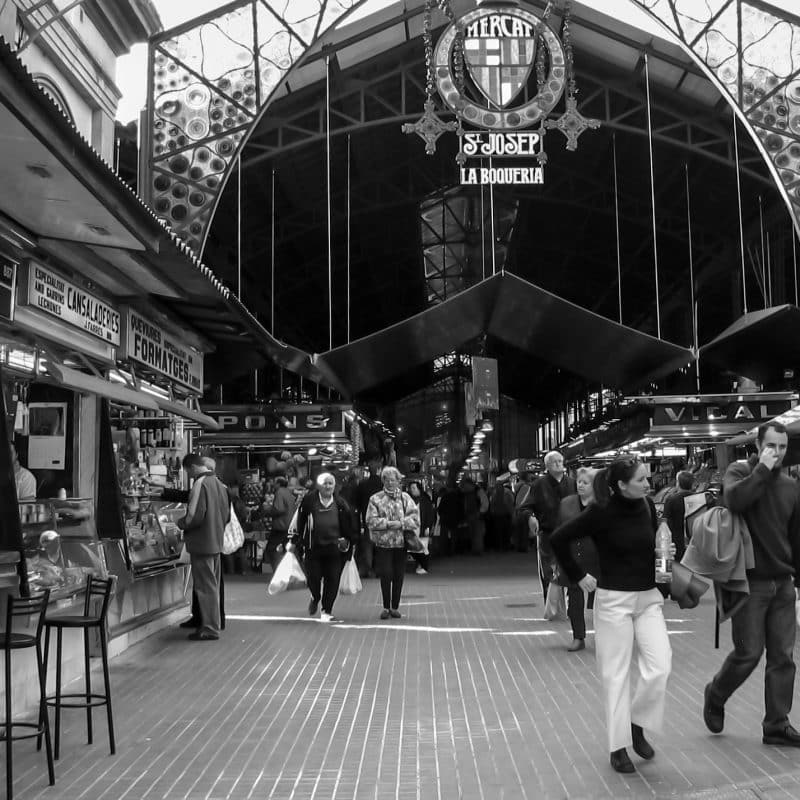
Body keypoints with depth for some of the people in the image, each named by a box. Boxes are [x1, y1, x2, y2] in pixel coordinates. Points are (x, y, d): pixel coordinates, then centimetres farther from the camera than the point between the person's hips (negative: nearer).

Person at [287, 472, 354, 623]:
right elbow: (300, 521, 4)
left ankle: (326, 611, 11)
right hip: (313, 547, -1)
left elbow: (347, 526, 14)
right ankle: (315, 598, 34)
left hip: (334, 548, 1)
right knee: (313, 578, 1)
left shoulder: (340, 504, 4)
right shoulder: (309, 500, -1)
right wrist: (294, 541, 3)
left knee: (332, 580, -1)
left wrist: (347, 541, 7)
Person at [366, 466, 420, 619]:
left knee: (398, 577, 4)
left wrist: (401, 523, -16)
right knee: (385, 576, -2)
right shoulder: (375, 499, 3)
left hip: (401, 543, 1)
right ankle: (386, 607, 10)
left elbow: (414, 516, -3)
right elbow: (371, 521, -6)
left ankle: (395, 607, 15)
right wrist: (388, 523, -16)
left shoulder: (405, 498, 7)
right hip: (383, 543, -1)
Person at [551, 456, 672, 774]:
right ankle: (618, 746, 15)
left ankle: (637, 724, 18)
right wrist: (579, 576, -7)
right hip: (614, 599, -5)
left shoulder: (648, 506, 1)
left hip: (648, 598, 5)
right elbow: (558, 538, -11)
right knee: (616, 674, 2)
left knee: (659, 666, -6)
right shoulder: (602, 512, -14)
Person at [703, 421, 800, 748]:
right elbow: (733, 499, -27)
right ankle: (715, 696, 24)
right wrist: (762, 470, -19)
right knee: (748, 653, -3)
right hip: (750, 582, -5)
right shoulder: (740, 471, -3)